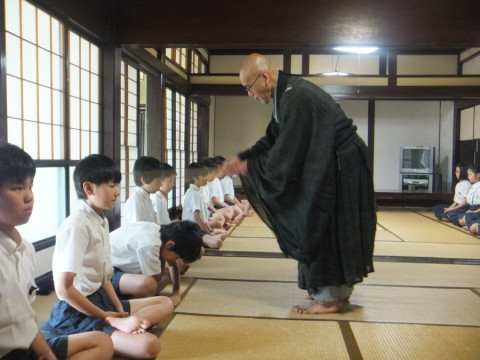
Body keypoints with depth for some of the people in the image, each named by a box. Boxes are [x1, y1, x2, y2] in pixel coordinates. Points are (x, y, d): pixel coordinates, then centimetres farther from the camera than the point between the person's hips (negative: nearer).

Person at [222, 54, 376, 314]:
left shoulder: (297, 98, -25)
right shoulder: (287, 94, 7)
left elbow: (286, 154, -24)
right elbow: (273, 140, 14)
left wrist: (250, 167, -11)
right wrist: (242, 158, 4)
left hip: (340, 168, -10)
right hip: (329, 167, 10)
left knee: (324, 228, -2)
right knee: (322, 228, 15)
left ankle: (330, 297, 11)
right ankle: (336, 288, 29)